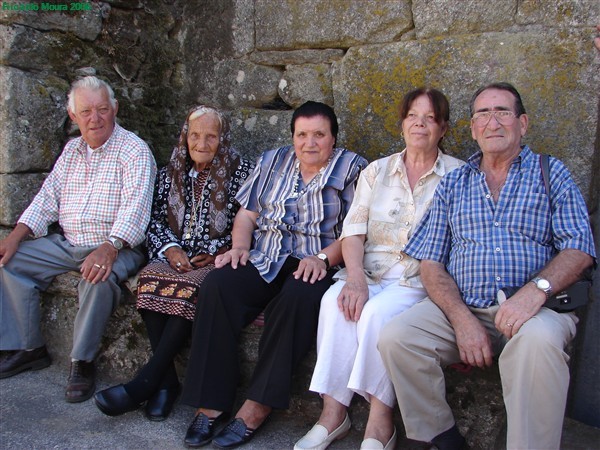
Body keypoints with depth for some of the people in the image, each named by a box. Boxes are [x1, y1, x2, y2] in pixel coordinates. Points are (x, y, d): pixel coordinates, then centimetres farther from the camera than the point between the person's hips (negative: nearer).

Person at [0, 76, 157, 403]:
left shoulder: (134, 150, -8)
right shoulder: (72, 149, 15)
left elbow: (135, 205, -20)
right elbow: (48, 197, 14)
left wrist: (109, 248, -36)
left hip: (115, 247, -7)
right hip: (67, 244, 7)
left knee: (99, 277, -36)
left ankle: (83, 362, -17)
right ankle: (29, 349, 6)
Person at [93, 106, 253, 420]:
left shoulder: (239, 172, 4)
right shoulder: (171, 173, 17)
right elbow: (156, 220, 13)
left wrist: (218, 252, -10)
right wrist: (171, 248, -5)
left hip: (215, 260, -3)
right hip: (175, 257, 4)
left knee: (189, 287, -34)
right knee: (150, 279, -29)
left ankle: (144, 384, -27)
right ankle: (167, 380, -24)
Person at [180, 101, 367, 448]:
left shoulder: (353, 168, 6)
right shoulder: (273, 162, 19)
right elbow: (247, 213, 17)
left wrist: (323, 257, -18)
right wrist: (239, 246, -2)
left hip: (315, 266, -3)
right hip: (264, 262, 4)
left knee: (299, 296, -37)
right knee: (217, 286, -25)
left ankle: (259, 406, -24)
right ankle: (212, 402, -18)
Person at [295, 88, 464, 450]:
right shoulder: (377, 172, 14)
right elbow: (353, 231, 4)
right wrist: (356, 278, -14)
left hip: (421, 280, -3)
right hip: (370, 273, 3)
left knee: (378, 312, -32)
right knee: (336, 300, -28)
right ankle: (333, 414, -20)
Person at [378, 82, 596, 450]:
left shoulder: (551, 174, 12)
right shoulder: (453, 185, 17)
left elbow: (579, 248, 0)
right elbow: (431, 262, 8)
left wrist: (536, 290, -21)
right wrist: (462, 319, -10)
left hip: (534, 308, -2)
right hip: (461, 307, 3)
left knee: (538, 338, -36)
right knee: (395, 337, -22)